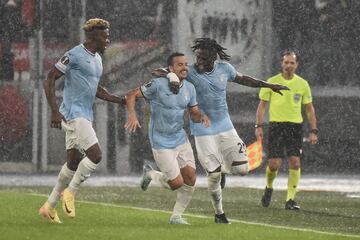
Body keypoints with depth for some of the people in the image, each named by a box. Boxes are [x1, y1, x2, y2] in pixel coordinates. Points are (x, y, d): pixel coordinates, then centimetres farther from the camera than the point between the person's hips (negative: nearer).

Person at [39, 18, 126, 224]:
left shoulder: (97, 58, 15)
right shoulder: (75, 55, -12)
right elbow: (50, 80, -13)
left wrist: (121, 100, 17)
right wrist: (55, 112, -21)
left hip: (85, 117, 9)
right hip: (73, 114, -9)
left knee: (74, 161, 10)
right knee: (95, 155, -17)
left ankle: (50, 206, 19)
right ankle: (70, 192, -1)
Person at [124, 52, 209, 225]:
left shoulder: (189, 88, 2)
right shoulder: (158, 85, -17)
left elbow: (194, 113, 10)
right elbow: (132, 95, -11)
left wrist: (201, 117, -13)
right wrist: (132, 115, -28)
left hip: (180, 138, 6)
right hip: (162, 143, -6)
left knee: (190, 179, 0)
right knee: (176, 183, -8)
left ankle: (176, 216, 17)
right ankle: (151, 174, 23)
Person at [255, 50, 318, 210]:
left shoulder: (302, 84, 6)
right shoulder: (272, 82, 1)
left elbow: (309, 109, 12)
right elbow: (262, 105, 6)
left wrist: (313, 131, 5)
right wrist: (258, 126, -3)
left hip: (295, 126, 1)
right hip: (276, 125, -1)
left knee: (295, 162, -11)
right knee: (274, 164, -9)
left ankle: (290, 200, -5)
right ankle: (269, 188, 23)